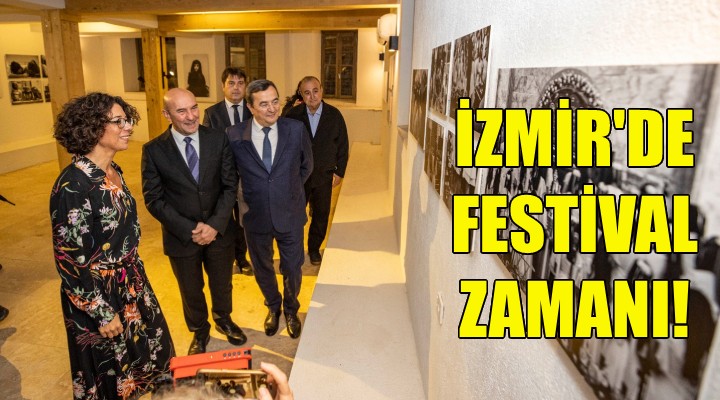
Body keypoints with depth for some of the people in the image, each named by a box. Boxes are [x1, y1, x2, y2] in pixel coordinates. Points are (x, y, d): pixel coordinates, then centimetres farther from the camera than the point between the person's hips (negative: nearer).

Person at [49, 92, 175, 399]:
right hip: (97, 295, -7)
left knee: (145, 353, 25)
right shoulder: (73, 185, -26)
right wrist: (103, 313, -17)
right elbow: (69, 259, -22)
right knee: (112, 373, 16)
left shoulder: (113, 172, 0)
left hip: (131, 284, 8)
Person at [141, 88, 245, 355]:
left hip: (219, 231, 1)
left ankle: (223, 319, 52)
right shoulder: (154, 150, -11)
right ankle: (199, 331, 47)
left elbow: (230, 185, -7)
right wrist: (189, 230, -17)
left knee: (222, 284, 22)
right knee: (191, 291, 20)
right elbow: (154, 199, -9)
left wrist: (215, 224, -17)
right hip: (181, 236, -1)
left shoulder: (218, 139, -8)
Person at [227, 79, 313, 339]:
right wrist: (245, 195, 3)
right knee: (262, 268, 21)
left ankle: (291, 310, 45)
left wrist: (289, 189, 7)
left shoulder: (296, 130, -10)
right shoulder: (234, 135, -12)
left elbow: (306, 165, 6)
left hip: (290, 214, 0)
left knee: (292, 269, 15)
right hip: (255, 217, 1)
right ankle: (273, 307, 50)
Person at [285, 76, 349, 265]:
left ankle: (314, 248, 32)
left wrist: (339, 171, 0)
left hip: (324, 175, 1)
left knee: (321, 214, 11)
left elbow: (342, 145, 1)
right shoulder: (293, 115, -8)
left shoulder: (334, 115, -5)